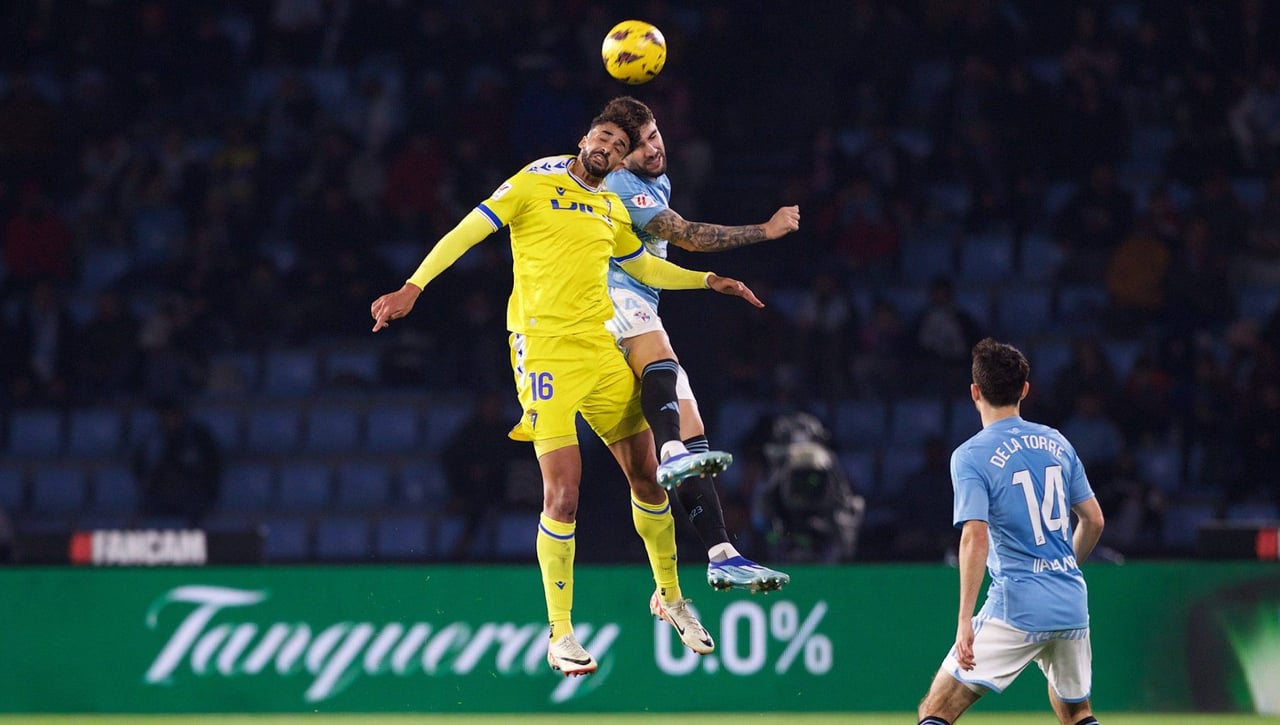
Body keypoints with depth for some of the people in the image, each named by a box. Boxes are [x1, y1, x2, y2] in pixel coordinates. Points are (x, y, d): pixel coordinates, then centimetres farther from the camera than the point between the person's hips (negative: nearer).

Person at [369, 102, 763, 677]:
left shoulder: (612, 210, 16)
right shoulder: (535, 185, 0)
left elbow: (644, 265, 32)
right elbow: (466, 232, -5)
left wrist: (708, 280, 23)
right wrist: (413, 287, -15)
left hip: (601, 349, 6)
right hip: (544, 351, -6)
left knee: (648, 475, 8)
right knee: (563, 494, -14)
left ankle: (669, 597, 30)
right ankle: (560, 635, -5)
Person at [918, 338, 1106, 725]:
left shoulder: (971, 456, -8)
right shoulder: (1057, 443, 9)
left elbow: (975, 538, -19)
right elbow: (1094, 520, 14)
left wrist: (966, 620, -21)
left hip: (1017, 608, -6)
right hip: (1072, 605, 6)